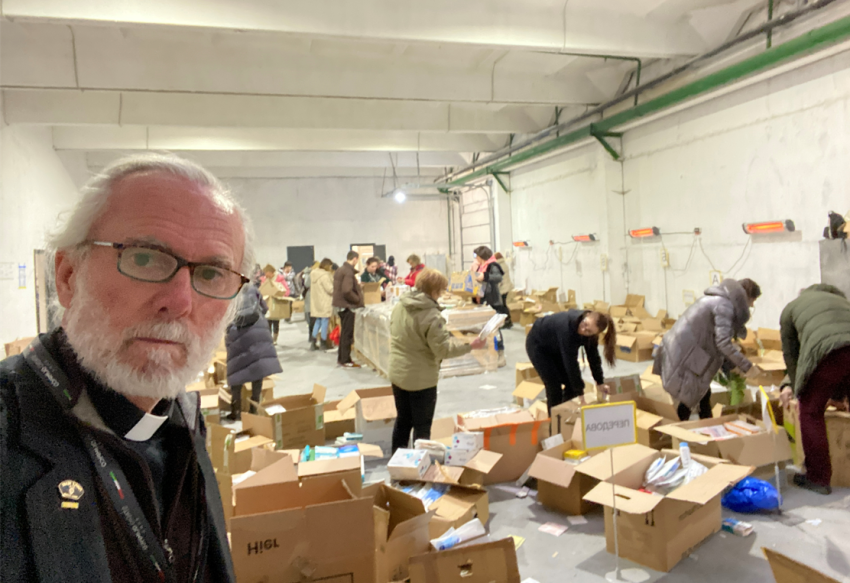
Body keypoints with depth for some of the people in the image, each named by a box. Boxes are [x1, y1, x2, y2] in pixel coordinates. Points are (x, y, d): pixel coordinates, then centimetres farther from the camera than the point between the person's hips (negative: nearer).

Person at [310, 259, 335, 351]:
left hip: (316, 302, 9)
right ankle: (324, 343, 7)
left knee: (317, 322, 16)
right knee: (325, 321, 0)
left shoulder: (314, 274, 10)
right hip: (325, 303, -9)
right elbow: (330, 289, -21)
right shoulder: (325, 276, -19)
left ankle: (313, 342, 14)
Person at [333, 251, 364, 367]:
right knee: (347, 334, -1)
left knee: (344, 333, 19)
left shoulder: (340, 270, 12)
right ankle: (345, 360, 7)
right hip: (348, 306, -10)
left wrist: (357, 286, 15)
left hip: (342, 305, 10)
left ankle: (341, 358, 27)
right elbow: (347, 291, -29)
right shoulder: (349, 272, -20)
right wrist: (358, 300, -16)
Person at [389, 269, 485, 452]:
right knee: (422, 426, 9)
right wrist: (470, 345, -16)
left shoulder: (400, 305, 0)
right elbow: (442, 349, -21)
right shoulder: (431, 315, -24)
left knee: (403, 420, 23)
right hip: (421, 378, -7)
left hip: (398, 373, 8)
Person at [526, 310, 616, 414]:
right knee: (554, 388, -11)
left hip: (556, 347, 7)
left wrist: (600, 382, -2)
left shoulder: (590, 333, -21)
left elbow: (593, 356, -5)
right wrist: (580, 394, -33)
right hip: (538, 345, -6)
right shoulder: (567, 327, -42)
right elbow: (571, 362, -38)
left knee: (572, 384, 1)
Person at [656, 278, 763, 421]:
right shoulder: (725, 305, -14)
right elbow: (723, 343, -21)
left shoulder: (719, 298, 16)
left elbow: (713, 337, 21)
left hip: (681, 349, 10)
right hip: (683, 354, -10)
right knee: (689, 399, -2)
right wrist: (746, 366, -15)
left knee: (704, 394, 17)